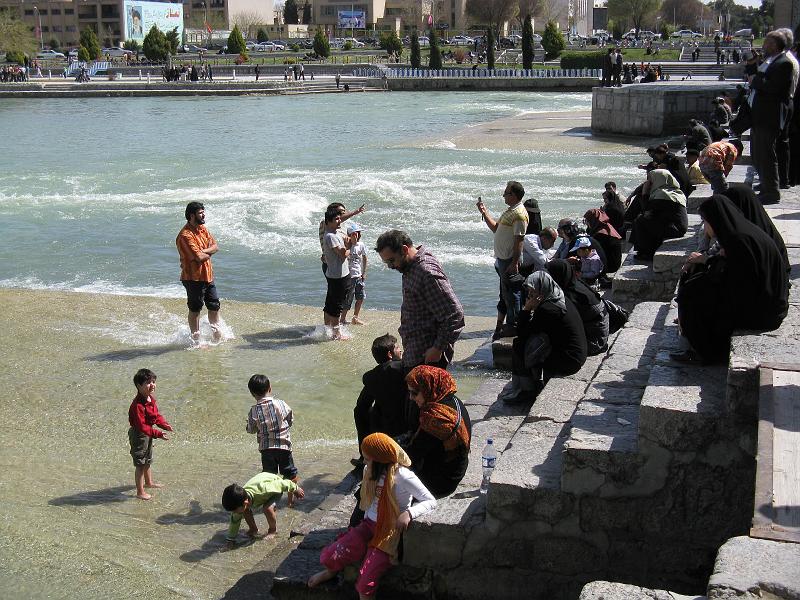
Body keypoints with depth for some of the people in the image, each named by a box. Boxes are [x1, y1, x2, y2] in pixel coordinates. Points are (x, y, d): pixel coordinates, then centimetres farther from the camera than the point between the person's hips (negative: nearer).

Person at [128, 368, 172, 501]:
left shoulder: (151, 399, -1)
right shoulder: (138, 405, -31)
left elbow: (157, 415, 11)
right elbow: (141, 426, -33)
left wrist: (164, 425, -5)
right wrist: (158, 434, -35)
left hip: (148, 434, 9)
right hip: (139, 436, -9)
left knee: (148, 460, 27)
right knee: (140, 464, 1)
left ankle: (149, 482, 48)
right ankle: (140, 492, 13)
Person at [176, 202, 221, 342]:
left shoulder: (203, 228, 8)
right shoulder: (185, 235, -20)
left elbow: (215, 246, 5)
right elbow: (199, 257, -27)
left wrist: (204, 252, -15)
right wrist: (209, 254, -6)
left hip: (208, 275, 8)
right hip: (194, 278, -8)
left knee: (214, 306, 16)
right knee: (195, 310, 5)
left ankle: (217, 333, 32)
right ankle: (196, 339, 16)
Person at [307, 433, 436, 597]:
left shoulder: (403, 476, -20)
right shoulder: (371, 471, 1)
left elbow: (431, 502, -19)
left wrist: (408, 513, -34)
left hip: (389, 531, -6)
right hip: (369, 525, 6)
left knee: (366, 584, -21)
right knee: (329, 556, -10)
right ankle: (332, 570, 26)